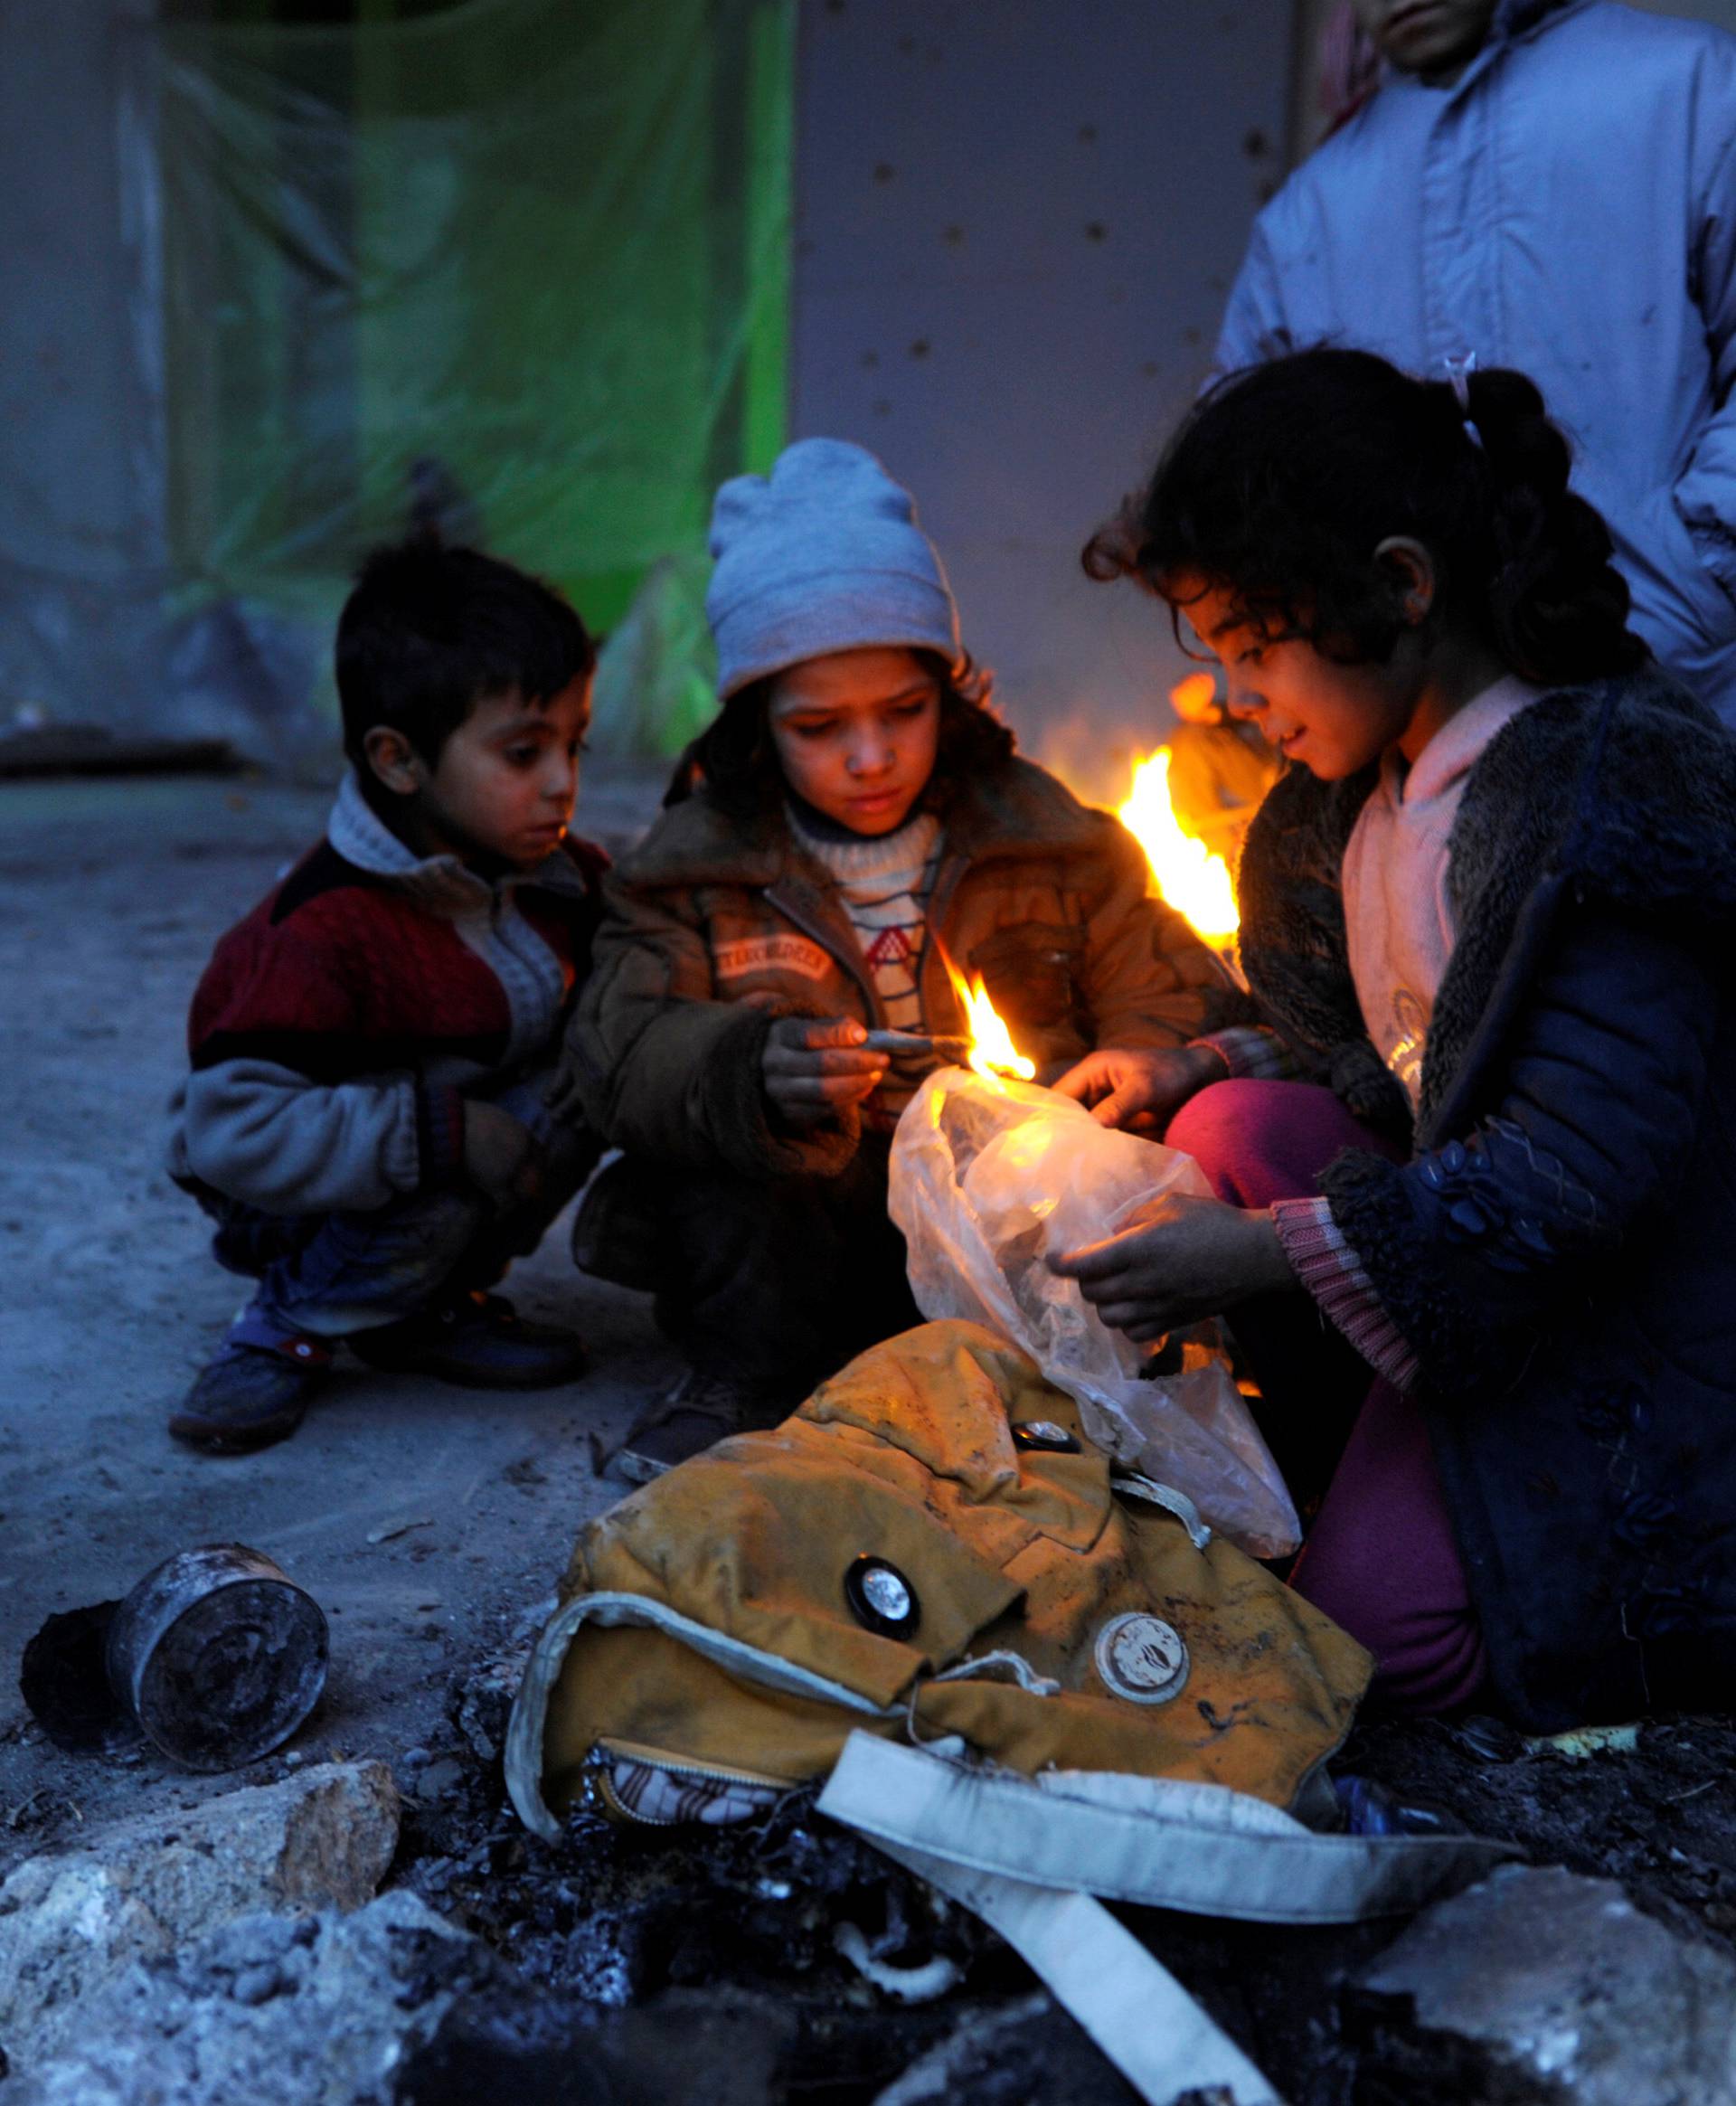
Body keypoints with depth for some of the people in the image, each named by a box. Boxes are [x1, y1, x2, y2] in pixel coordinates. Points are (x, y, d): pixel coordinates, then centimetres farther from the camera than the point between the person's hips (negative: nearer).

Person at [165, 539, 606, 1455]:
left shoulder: (560, 877, -10)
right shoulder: (323, 931, -31)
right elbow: (233, 1130, -33)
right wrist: (441, 1135, -37)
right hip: (296, 1194, -6)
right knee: (437, 1182, -35)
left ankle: (430, 1301, -1)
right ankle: (294, 1321, -5)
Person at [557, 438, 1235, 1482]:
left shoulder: (1040, 837, 3)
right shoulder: (697, 867, 0)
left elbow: (1178, 1001, 5)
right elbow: (623, 1052, -13)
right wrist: (753, 1073, -35)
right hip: (791, 1229, 0)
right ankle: (750, 1377, -10)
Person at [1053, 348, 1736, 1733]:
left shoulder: (1603, 775, -23)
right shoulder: (1361, 793, 5)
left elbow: (1582, 1164, -28)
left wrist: (1271, 1256, -29)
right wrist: (1197, 1067, 1)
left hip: (1625, 1296, -8)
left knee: (1387, 1626, -16)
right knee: (1238, 1126, -12)